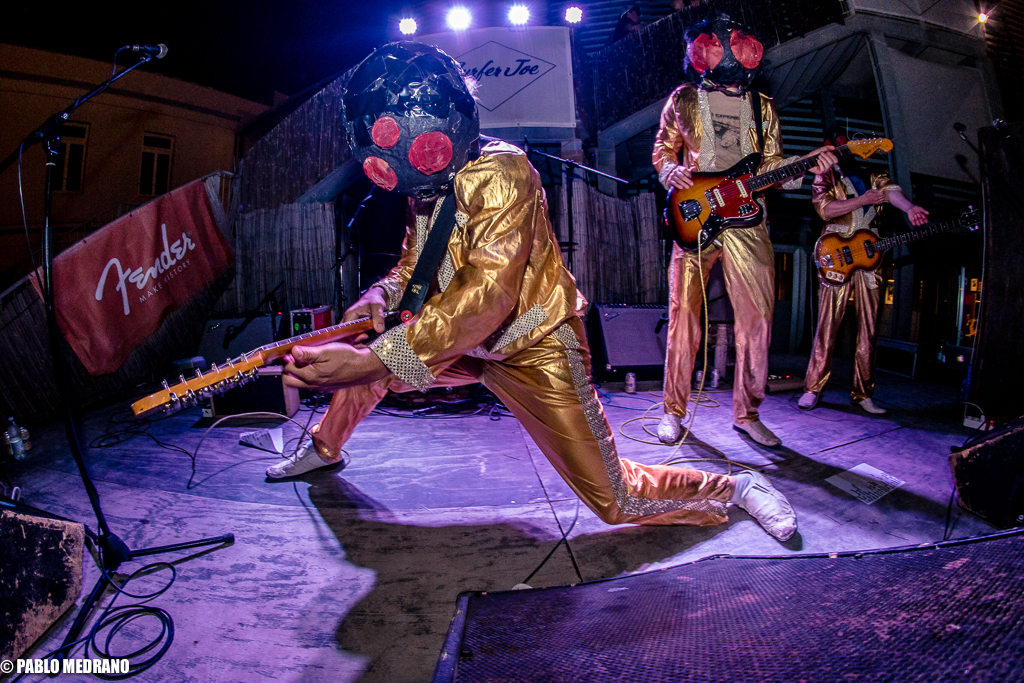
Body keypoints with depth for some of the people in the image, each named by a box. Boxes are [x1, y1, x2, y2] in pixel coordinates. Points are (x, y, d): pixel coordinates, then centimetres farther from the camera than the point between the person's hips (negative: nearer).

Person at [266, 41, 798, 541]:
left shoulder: (499, 172, -25)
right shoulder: (427, 187, 3)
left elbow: (488, 295, -36)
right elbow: (413, 261, 14)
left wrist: (377, 360, -42)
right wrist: (381, 296, -10)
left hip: (534, 352, -8)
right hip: (465, 343, 8)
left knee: (617, 502, -5)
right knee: (358, 356, 13)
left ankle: (736, 487, 18)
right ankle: (324, 449, 41)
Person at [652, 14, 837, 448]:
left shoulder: (761, 106, 16)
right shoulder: (684, 99, 11)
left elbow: (772, 163, 16)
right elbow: (662, 149, 13)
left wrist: (808, 168, -3)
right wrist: (671, 171, -9)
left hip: (747, 223, 2)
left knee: (757, 319, -2)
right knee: (684, 316, -6)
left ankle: (746, 413, 11)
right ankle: (674, 410, 8)